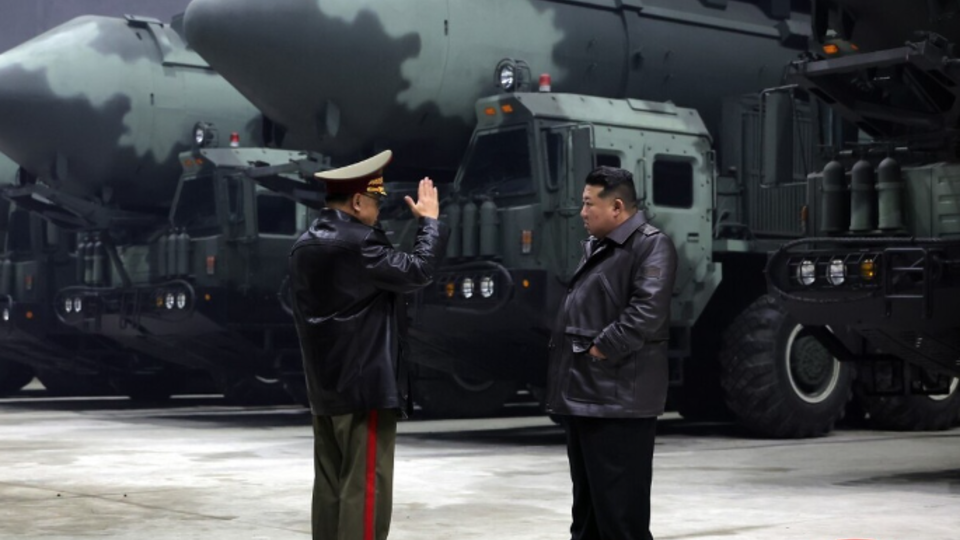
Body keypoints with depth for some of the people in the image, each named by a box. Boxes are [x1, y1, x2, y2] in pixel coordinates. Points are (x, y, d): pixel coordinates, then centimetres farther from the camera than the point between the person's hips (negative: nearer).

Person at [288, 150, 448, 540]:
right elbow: (417, 272, -16)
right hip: (365, 383, -9)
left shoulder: (305, 245, 12)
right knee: (366, 488, -6)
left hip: (325, 386, 9)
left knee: (331, 486, 11)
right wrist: (430, 220, -3)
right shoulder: (355, 243, -17)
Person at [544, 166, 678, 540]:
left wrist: (600, 349, -18)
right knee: (588, 502, 17)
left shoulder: (651, 246, -10)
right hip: (584, 395, 10)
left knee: (620, 508, -6)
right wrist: (567, 377, 12)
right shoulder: (596, 248, 20)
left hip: (619, 398, -10)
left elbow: (648, 313, -23)